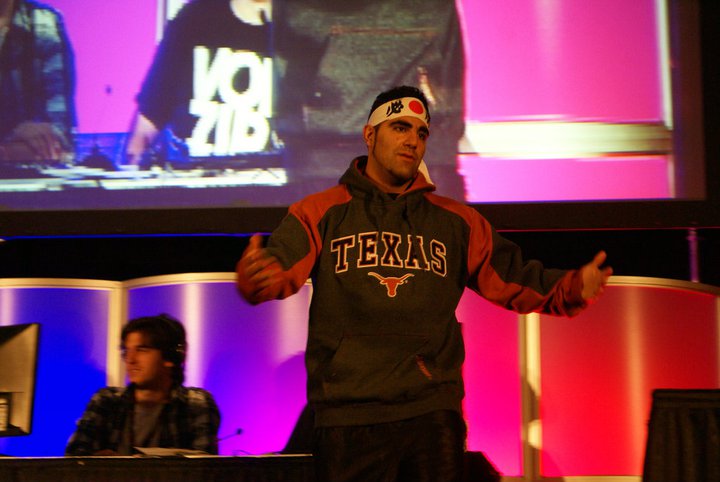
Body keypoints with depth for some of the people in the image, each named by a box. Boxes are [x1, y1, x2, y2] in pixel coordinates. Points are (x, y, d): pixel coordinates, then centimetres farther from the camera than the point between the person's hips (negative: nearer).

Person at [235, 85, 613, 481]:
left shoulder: (456, 222, 14)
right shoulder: (321, 212, 5)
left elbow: (512, 278, 11)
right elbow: (280, 267, -9)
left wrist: (572, 288, -8)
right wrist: (255, 276, -34)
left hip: (434, 414, 3)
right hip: (348, 416, -2)